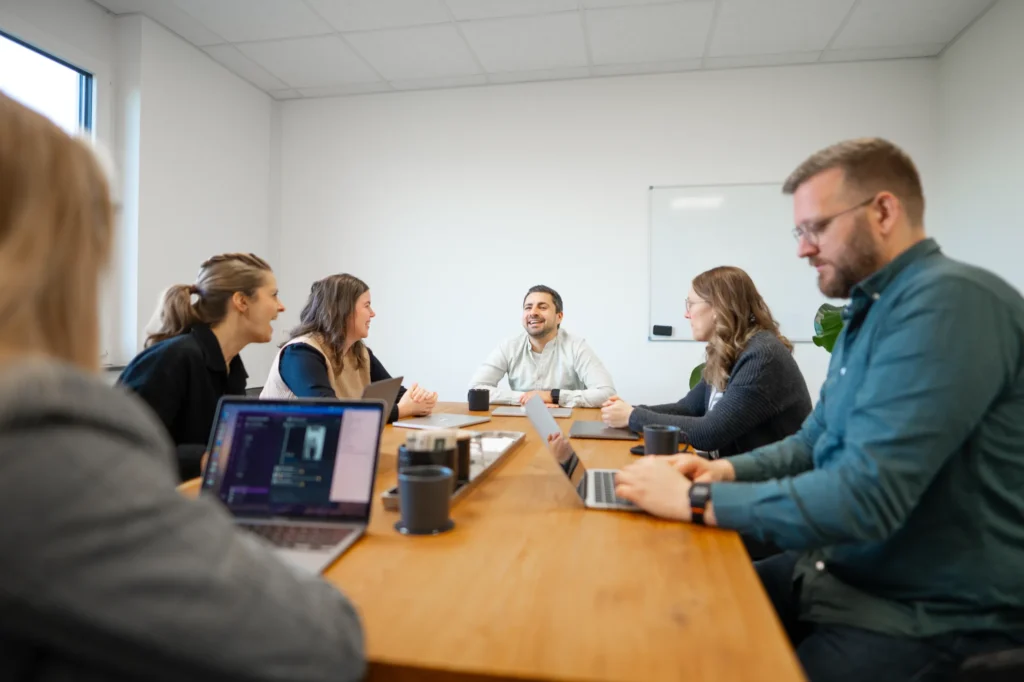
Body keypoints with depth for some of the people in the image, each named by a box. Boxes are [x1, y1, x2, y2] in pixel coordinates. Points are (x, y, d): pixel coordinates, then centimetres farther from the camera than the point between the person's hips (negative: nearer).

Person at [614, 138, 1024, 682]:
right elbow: (816, 442, 15)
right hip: (838, 572, 9)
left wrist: (697, 499, -22)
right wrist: (727, 470, -2)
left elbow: (866, 495, -30)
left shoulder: (949, 300, -23)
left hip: (930, 617, -8)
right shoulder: (869, 311, 10)